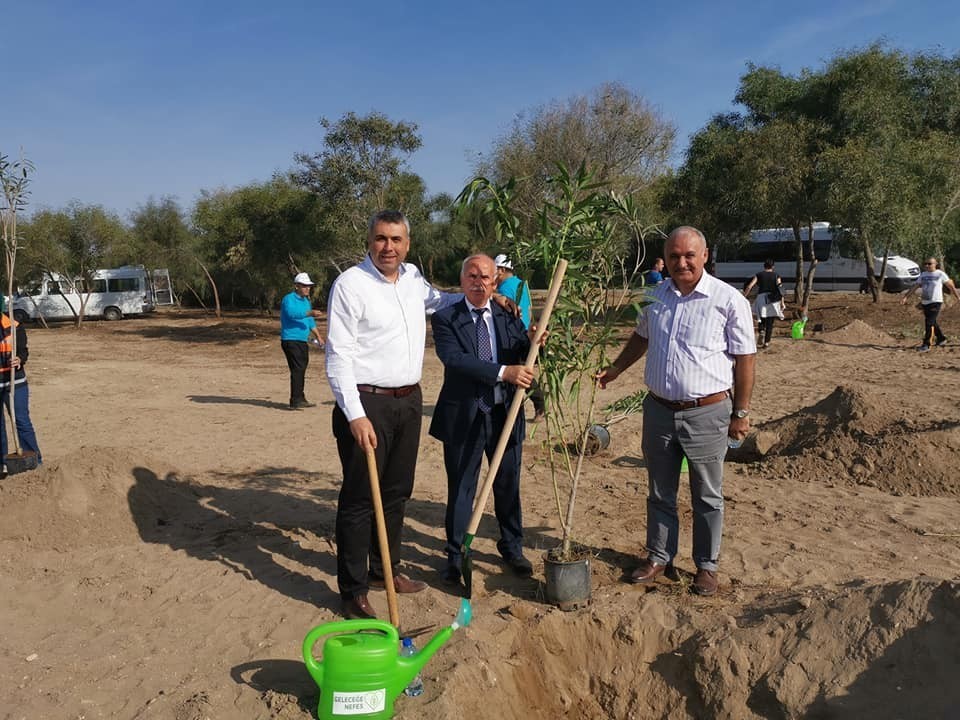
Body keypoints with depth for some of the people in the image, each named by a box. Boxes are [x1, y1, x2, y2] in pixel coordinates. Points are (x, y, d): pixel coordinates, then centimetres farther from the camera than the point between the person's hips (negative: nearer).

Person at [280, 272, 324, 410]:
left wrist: (318, 336, 26)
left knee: (301, 370, 13)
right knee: (297, 370, -15)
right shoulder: (289, 299, -9)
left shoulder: (306, 301, 19)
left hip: (302, 341, 9)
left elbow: (310, 321, 28)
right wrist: (310, 313, -39)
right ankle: (295, 401, -15)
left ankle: (300, 399, 21)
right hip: (291, 340, -9)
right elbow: (292, 313, -29)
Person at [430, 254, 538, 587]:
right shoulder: (445, 318, -7)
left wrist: (531, 341, -25)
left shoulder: (508, 315, 5)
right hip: (464, 416, -3)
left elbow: (522, 357, -2)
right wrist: (503, 372, -31)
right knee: (461, 489, 9)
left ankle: (512, 547, 36)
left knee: (508, 485, 16)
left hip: (505, 413, 3)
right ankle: (456, 556, 25)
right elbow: (454, 358, -22)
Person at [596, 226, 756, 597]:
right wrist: (615, 368, 14)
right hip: (659, 409, 5)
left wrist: (740, 413, -6)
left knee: (707, 497, 10)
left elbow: (744, 359, -7)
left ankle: (706, 566, 26)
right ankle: (658, 558, 31)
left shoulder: (729, 300, -10)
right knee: (660, 493, 16)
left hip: (706, 413, -4)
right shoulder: (656, 296, 5)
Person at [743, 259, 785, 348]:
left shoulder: (759, 275, 5)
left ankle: (762, 329, -7)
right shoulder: (776, 276, 4)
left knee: (762, 317, 22)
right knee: (770, 322, 4)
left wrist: (744, 297, 0)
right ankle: (766, 342, 1)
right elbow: (780, 289, -5)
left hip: (761, 298, 0)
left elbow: (749, 286, -5)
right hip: (773, 300, 0)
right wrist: (782, 303, -5)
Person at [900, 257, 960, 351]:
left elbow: (951, 286, 3)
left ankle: (926, 345, -14)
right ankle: (941, 339, 36)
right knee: (933, 323, 17)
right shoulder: (923, 275, 11)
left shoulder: (940, 274, -3)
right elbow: (915, 287, 10)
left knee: (930, 324, -13)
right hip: (925, 303, 6)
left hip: (935, 302, -6)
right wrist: (906, 297, 2)